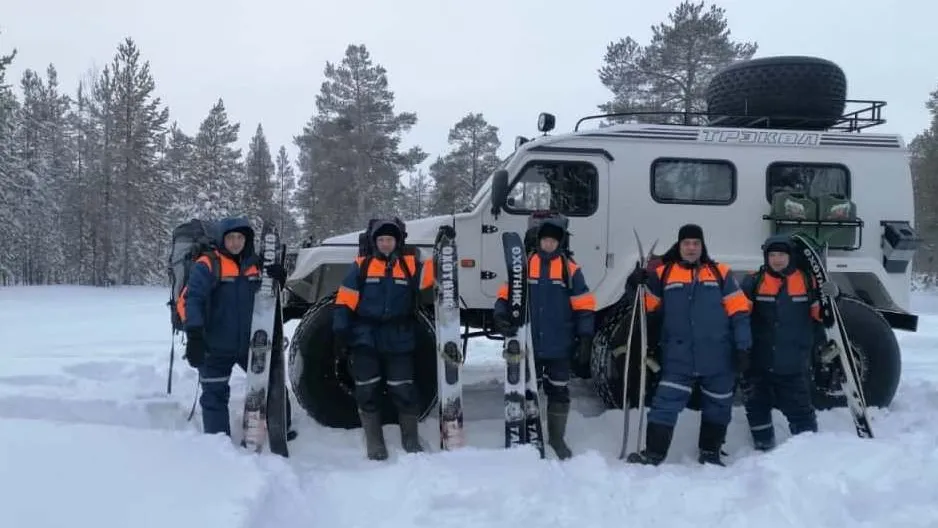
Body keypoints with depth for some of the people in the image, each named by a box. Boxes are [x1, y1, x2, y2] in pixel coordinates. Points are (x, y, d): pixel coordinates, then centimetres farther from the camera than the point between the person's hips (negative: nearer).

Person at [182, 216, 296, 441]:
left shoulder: (255, 264, 5)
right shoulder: (206, 265, -11)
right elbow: (193, 300, -21)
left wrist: (276, 280, -5)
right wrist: (194, 334, -34)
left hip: (251, 343, 5)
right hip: (215, 347, -5)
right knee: (215, 395, 2)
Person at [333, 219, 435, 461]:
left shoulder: (410, 265, 8)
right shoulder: (361, 266, 4)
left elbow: (430, 272, -8)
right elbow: (345, 301, 1)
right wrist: (340, 333, -5)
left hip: (399, 340, 0)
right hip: (365, 339, 0)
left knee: (403, 389, 3)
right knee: (367, 389, 2)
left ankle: (410, 438, 19)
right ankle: (374, 442, 14)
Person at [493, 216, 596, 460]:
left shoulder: (570, 269, -1)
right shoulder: (525, 265, 1)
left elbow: (583, 305, 0)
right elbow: (507, 294, 3)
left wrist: (585, 336, -5)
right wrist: (501, 314, -16)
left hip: (559, 347, -1)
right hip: (529, 344, 1)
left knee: (559, 392, 9)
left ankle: (556, 437, 24)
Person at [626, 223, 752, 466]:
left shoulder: (720, 273, 3)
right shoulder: (663, 274, 4)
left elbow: (739, 311, 1)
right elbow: (650, 310, 13)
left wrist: (742, 346, -4)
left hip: (718, 358, 1)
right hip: (678, 358, -1)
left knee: (717, 407, 14)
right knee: (665, 405, -6)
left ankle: (710, 454, 30)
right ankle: (653, 454, 1)